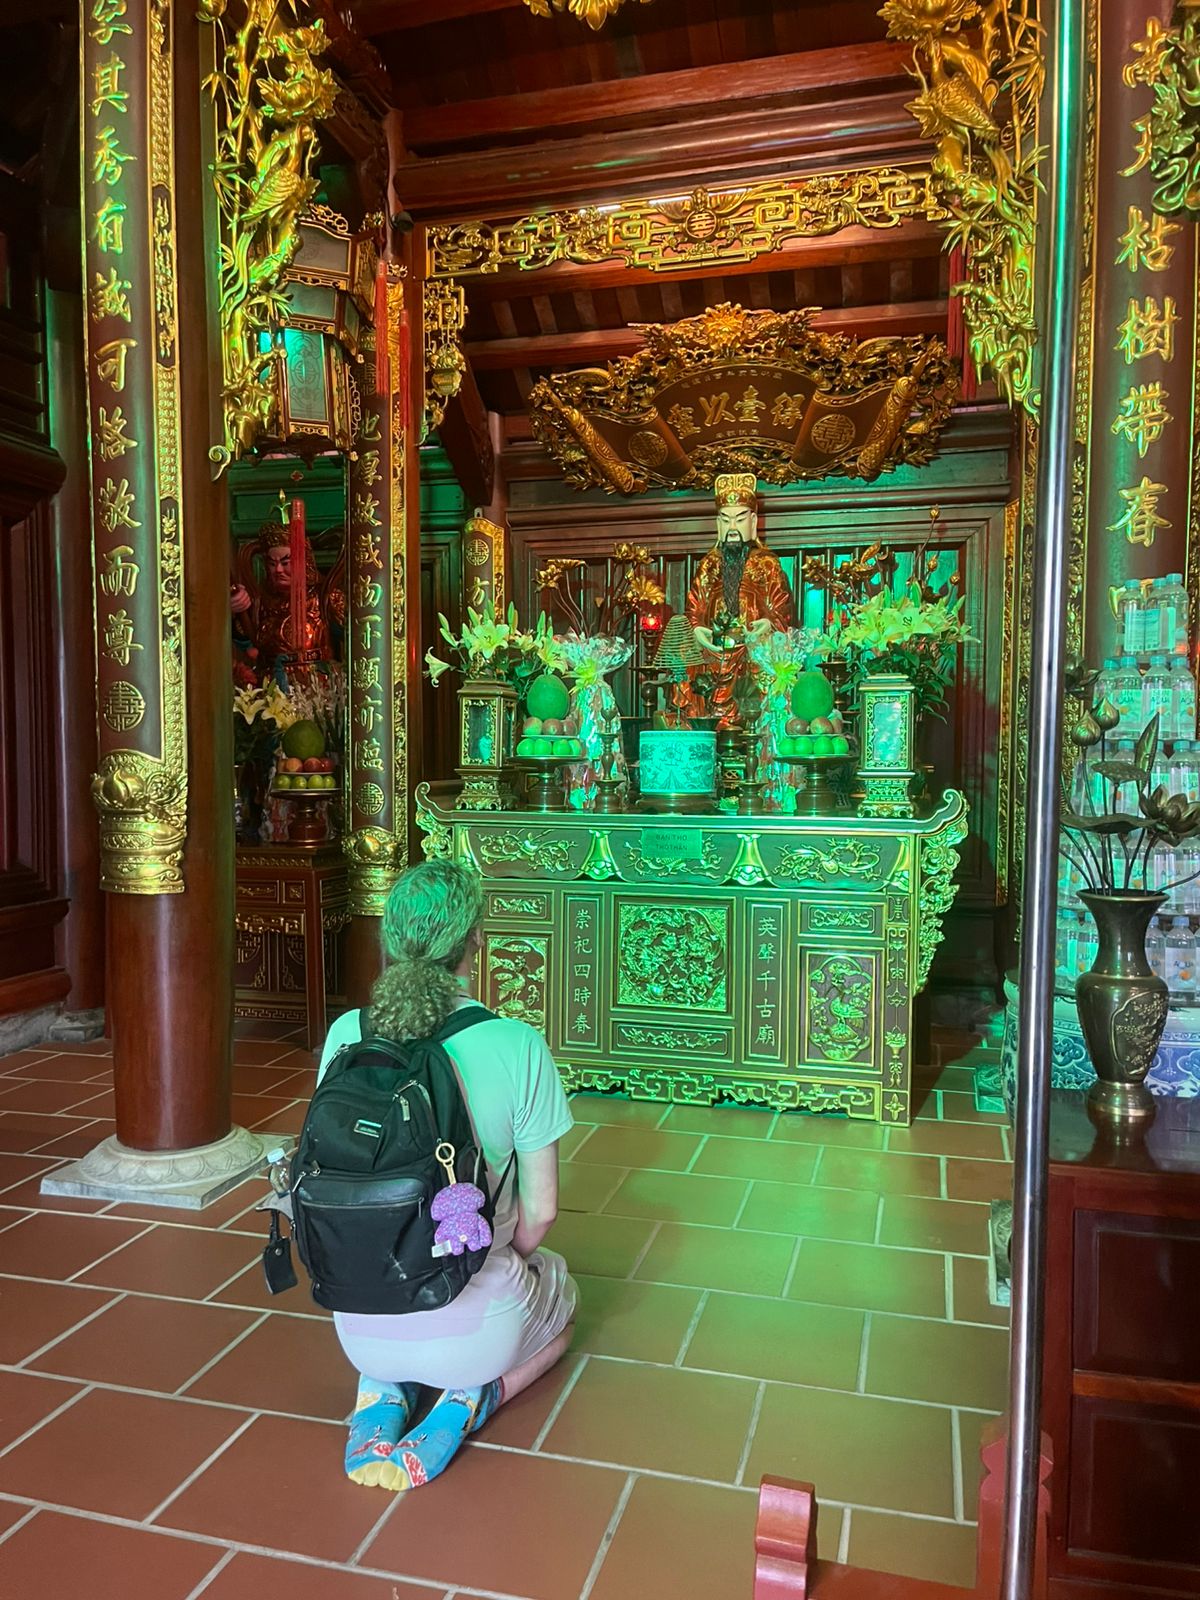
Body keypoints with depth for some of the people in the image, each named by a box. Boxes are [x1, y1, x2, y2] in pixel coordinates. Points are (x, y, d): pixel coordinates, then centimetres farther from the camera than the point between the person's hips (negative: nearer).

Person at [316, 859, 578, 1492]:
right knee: (560, 1294, 32)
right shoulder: (518, 1046, -20)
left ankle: (383, 1392, 10)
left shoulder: (346, 1035, -9)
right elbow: (539, 1210, -10)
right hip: (469, 1331, -3)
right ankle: (467, 1399, 4)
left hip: (361, 1330, 4)